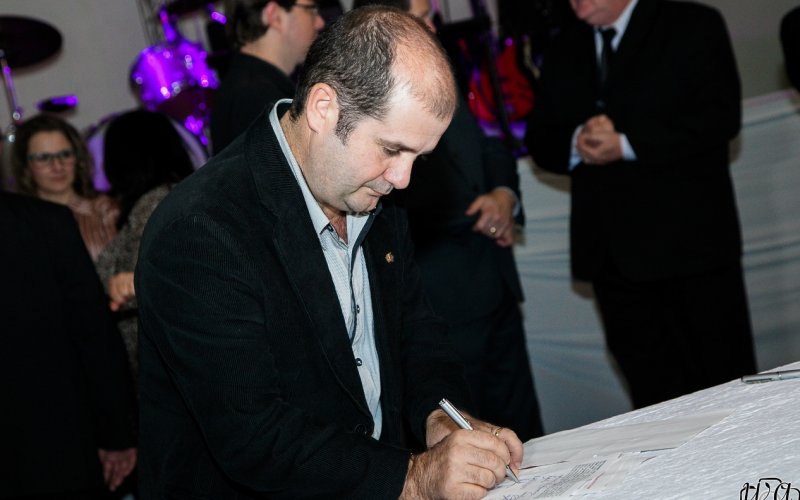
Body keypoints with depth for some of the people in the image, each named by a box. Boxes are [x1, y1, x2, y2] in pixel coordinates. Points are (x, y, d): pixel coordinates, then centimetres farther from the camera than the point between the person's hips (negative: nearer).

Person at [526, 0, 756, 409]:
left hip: (689, 238, -4)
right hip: (611, 250, 4)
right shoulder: (564, 51, 17)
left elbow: (720, 115, -11)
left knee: (722, 378, 1)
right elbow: (540, 140, 13)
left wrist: (627, 145, -18)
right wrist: (577, 144, -10)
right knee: (651, 389, 10)